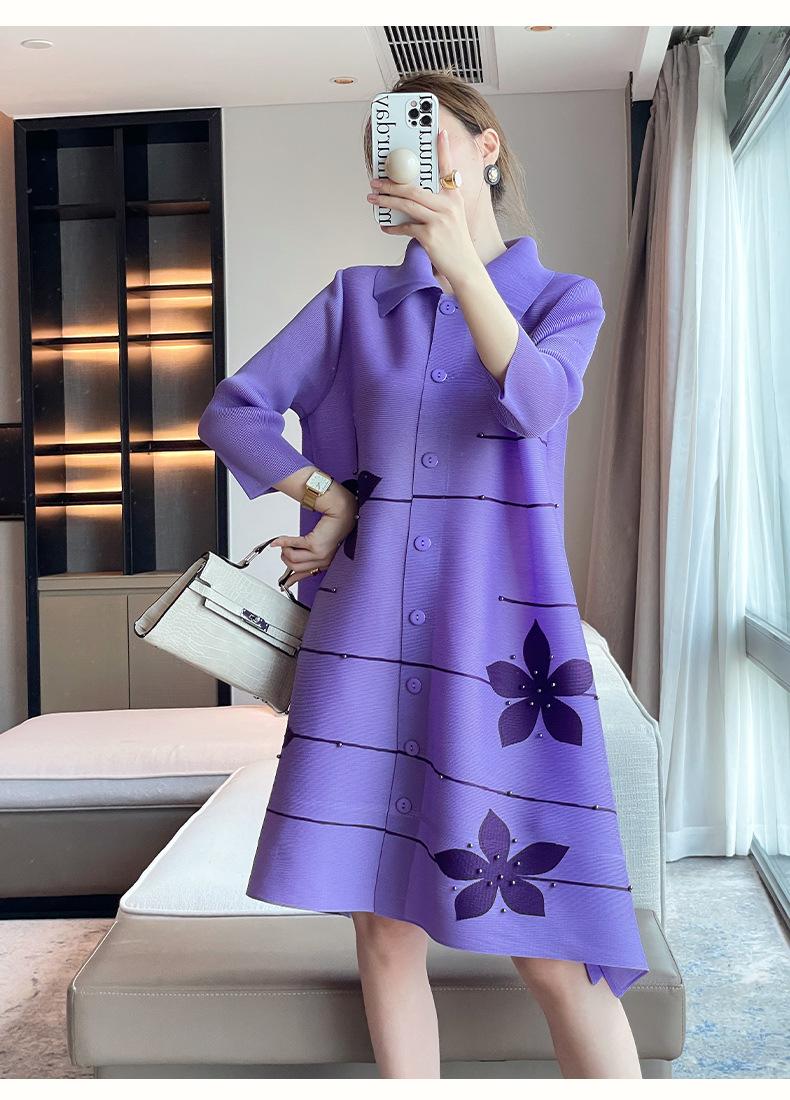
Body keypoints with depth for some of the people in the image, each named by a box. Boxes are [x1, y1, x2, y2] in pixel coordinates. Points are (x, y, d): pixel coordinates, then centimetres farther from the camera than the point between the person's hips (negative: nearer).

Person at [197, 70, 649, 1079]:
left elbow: (531, 404, -15)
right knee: (384, 930, 6)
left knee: (552, 951, -5)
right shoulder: (358, 298, 11)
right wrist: (331, 498, 1)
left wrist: (459, 259, -27)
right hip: (368, 636, 3)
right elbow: (233, 411, 12)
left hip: (503, 636, -2)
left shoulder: (566, 299, 7)